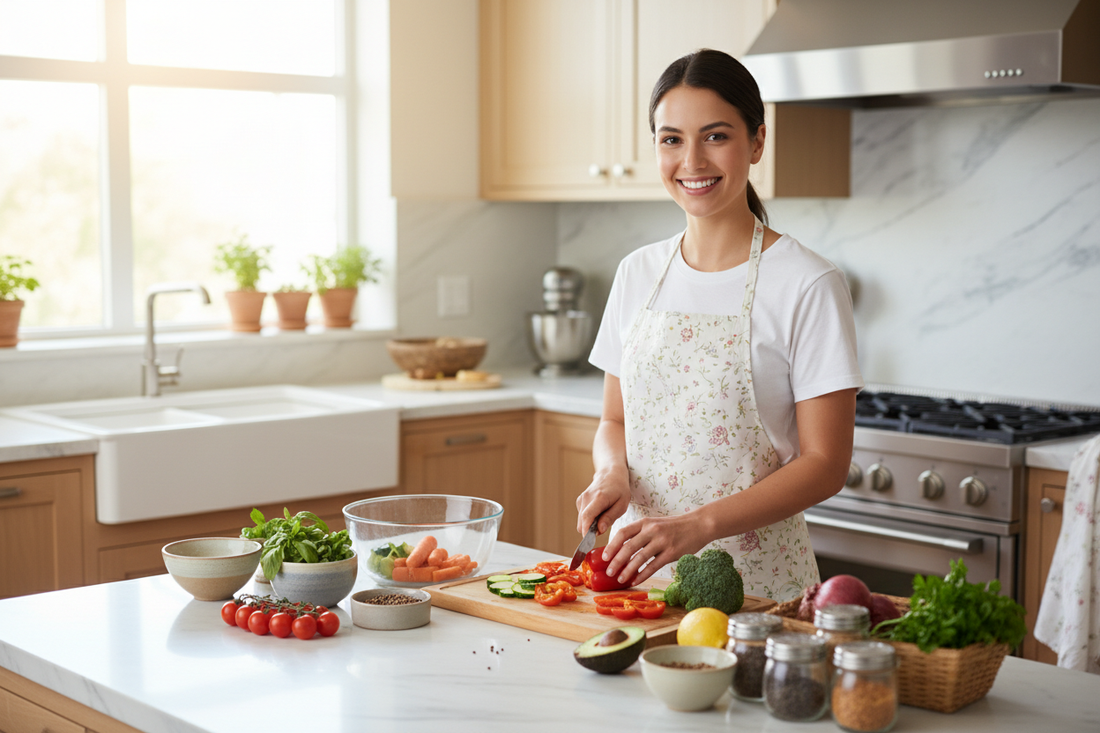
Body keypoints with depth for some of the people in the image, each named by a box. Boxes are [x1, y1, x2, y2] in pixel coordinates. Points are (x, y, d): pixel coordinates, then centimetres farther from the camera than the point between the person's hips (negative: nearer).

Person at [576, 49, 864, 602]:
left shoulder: (808, 286, -11)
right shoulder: (638, 274, 6)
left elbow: (825, 464, -12)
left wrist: (698, 525, -23)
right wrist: (613, 473, -8)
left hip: (756, 578, -4)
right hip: (638, 568, 4)